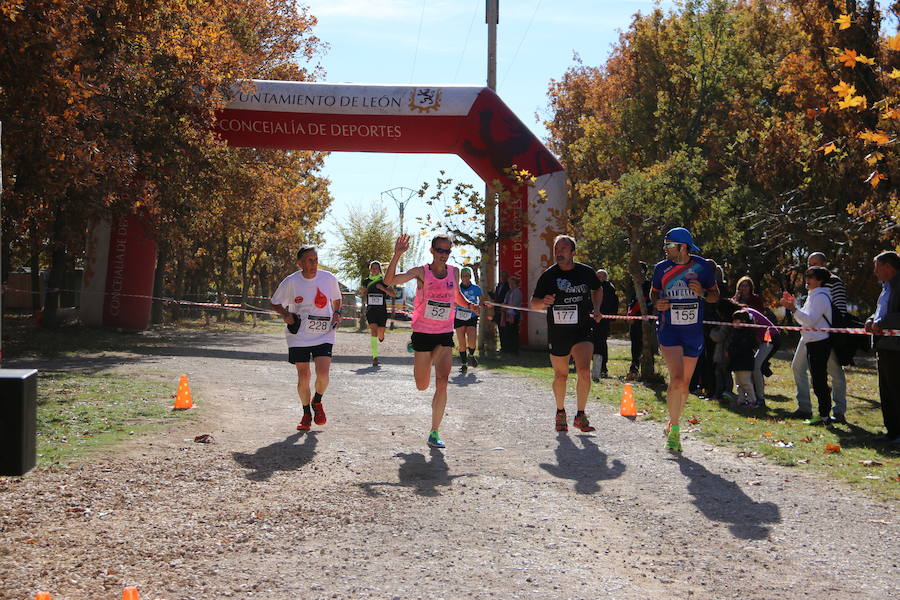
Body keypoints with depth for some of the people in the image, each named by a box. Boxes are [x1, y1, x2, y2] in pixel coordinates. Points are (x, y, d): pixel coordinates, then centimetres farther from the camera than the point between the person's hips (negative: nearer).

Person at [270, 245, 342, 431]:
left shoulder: (329, 278, -2)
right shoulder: (291, 282, -7)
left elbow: (336, 299, 17)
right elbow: (275, 303, 6)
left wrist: (337, 314, -1)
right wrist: (286, 315, -12)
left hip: (323, 335, 1)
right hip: (298, 337, 0)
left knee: (323, 375, -14)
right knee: (303, 377, 0)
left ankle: (317, 402, 19)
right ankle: (306, 414, 24)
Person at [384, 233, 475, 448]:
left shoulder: (454, 272, 6)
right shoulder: (421, 272, -7)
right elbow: (389, 281, -19)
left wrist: (469, 306, 3)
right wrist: (397, 255, -30)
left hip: (445, 335, 2)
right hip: (423, 333, -2)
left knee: (442, 382, -12)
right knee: (422, 386, 8)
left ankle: (434, 433, -5)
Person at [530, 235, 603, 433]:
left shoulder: (586, 272, 0)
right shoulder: (548, 275, -3)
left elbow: (597, 289, 22)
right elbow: (533, 304, -1)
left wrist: (596, 309, 6)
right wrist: (543, 302, -23)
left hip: (582, 330, 0)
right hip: (557, 332, 0)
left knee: (584, 372, -17)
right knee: (561, 375, 10)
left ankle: (580, 415, -5)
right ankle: (560, 413, 31)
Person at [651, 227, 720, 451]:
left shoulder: (704, 266, -1)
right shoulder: (661, 268, 1)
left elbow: (715, 295, 8)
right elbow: (653, 292, 16)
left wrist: (702, 293, -13)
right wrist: (657, 302, -6)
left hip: (694, 332, 1)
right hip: (668, 330, -1)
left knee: (684, 383, 10)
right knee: (677, 379, -17)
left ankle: (673, 425, 30)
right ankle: (674, 430, -6)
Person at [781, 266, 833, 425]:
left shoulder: (820, 297, -13)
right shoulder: (813, 296, 18)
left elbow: (810, 321, -22)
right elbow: (803, 319, 21)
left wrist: (793, 309, -24)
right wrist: (794, 304, 13)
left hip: (820, 342, -10)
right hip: (812, 342, 10)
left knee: (819, 379, -9)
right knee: (817, 379, 12)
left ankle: (824, 415, -6)